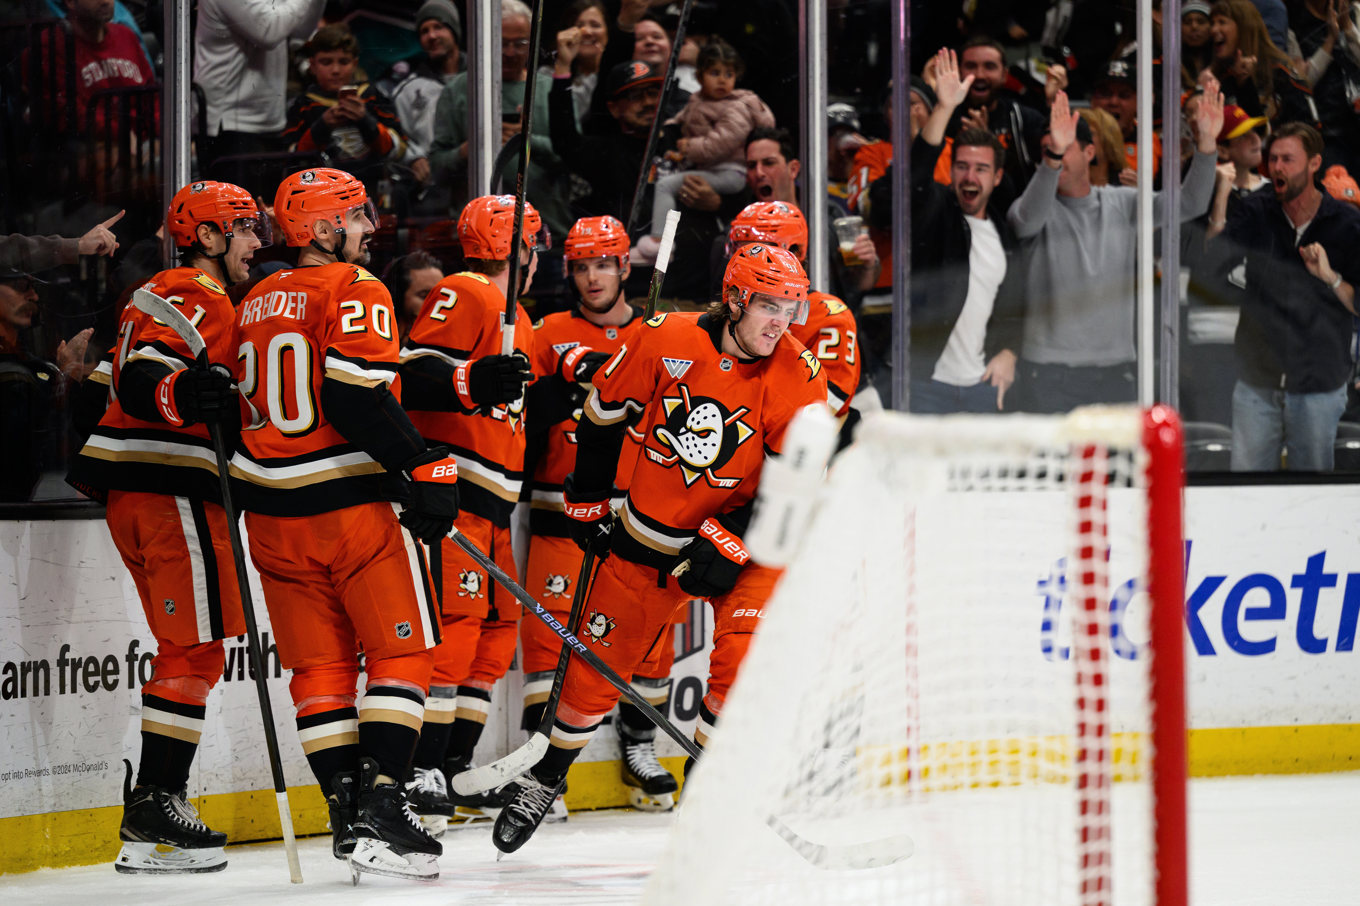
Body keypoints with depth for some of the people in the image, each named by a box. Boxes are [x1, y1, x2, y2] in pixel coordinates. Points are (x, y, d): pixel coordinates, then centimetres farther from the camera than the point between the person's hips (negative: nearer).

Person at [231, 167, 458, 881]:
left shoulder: (255, 304, 14)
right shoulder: (355, 292, -10)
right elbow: (356, 398, -21)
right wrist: (426, 470, -19)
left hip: (274, 510, 7)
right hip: (355, 502, -7)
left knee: (320, 664, 10)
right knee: (401, 652, 1)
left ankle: (347, 808, 7)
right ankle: (381, 803, -9)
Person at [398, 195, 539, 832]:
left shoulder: (517, 322, 23)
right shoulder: (463, 296, -8)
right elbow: (409, 373, -20)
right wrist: (470, 383, -34)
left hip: (491, 502, 10)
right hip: (448, 488, -10)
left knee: (497, 624, 11)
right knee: (456, 619, -15)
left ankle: (455, 767, 18)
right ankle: (419, 771, -17)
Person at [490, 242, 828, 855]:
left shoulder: (798, 377, -16)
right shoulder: (667, 341, -13)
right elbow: (604, 411, 3)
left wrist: (726, 547, -21)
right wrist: (588, 500, 9)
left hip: (742, 546, -1)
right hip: (648, 536, 1)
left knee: (741, 658, -23)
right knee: (596, 664, 8)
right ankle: (543, 781, 32)